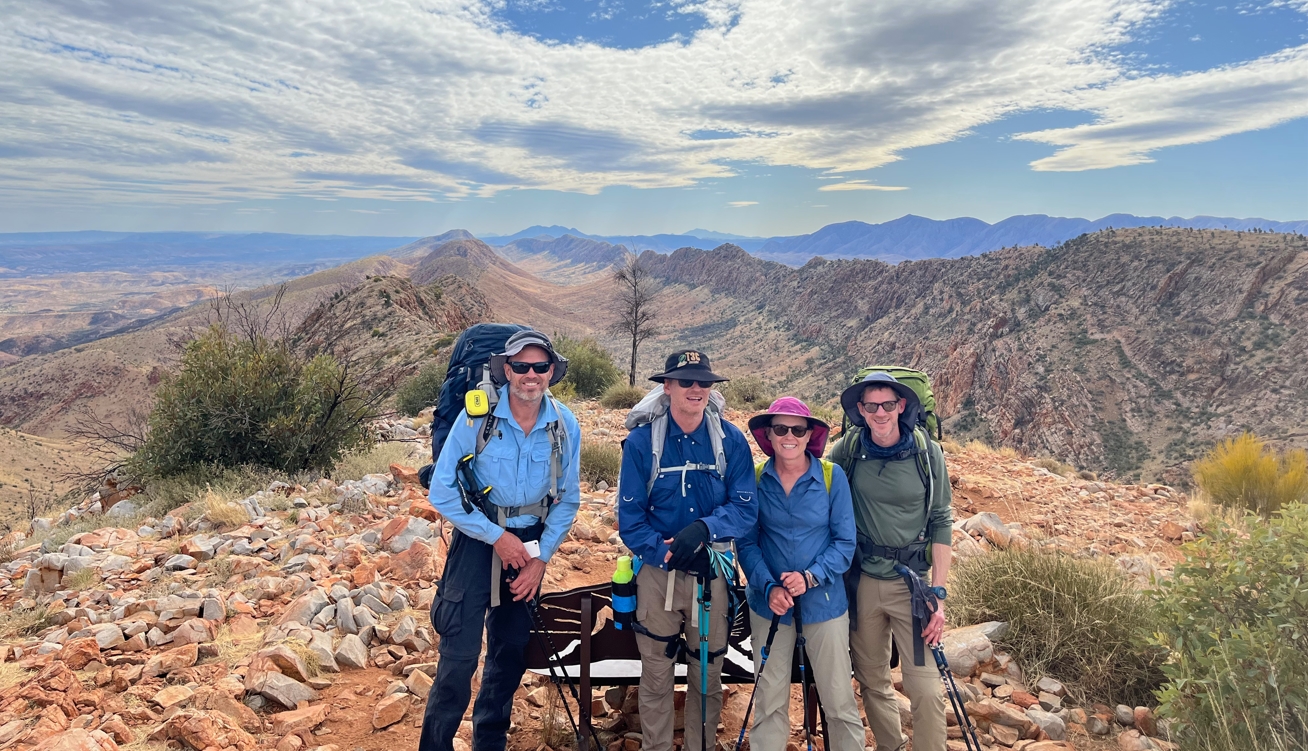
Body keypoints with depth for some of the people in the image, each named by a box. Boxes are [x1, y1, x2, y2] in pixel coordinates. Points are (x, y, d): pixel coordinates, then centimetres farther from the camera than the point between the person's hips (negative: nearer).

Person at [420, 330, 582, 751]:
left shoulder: (565, 426, -7)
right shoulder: (477, 417, -16)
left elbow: (567, 500, 1)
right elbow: (442, 492, -13)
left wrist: (541, 557, -6)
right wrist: (496, 536, -15)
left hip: (531, 543, 4)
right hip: (477, 541, -3)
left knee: (511, 652, 15)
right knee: (459, 655, -6)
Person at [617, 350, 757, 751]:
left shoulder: (731, 440, -6)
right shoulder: (641, 441, -8)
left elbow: (745, 508, -8)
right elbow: (630, 517, -7)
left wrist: (703, 528, -25)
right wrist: (665, 553, -20)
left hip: (712, 573, 1)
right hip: (657, 572, -1)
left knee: (708, 678, 16)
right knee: (656, 677, 11)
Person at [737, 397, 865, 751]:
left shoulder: (832, 476, -8)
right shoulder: (755, 479, -3)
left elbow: (845, 542, -5)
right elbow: (746, 542, -1)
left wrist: (810, 577, -18)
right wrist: (769, 587, -15)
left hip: (824, 602, -1)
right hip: (769, 603, 2)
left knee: (839, 699, 8)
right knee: (768, 700, 12)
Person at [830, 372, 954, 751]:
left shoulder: (927, 452, -7)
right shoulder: (848, 448, -5)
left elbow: (941, 523, -3)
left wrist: (938, 592, -7)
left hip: (912, 581, -1)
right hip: (863, 580, 2)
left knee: (926, 688, -4)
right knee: (872, 681, 14)